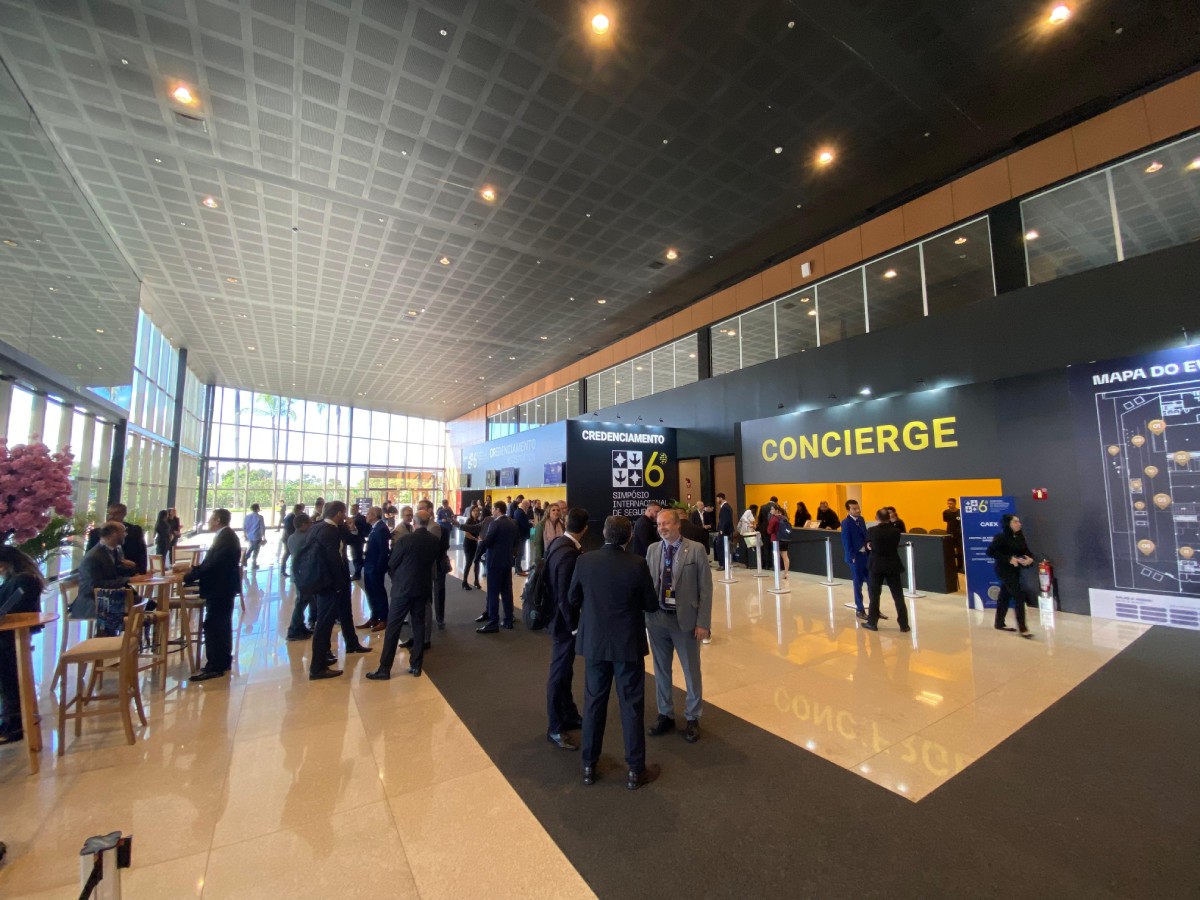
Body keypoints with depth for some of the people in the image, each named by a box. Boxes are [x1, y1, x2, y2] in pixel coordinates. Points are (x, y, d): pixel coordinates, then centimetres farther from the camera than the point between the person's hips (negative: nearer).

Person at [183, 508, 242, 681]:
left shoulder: (225, 537, -21)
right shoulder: (226, 536, 12)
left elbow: (212, 564, -25)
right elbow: (212, 562, 17)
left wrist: (186, 577, -18)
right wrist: (193, 569, 11)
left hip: (219, 587, -11)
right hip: (224, 586, 11)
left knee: (213, 626, -5)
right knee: (222, 624, 16)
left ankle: (214, 666, 0)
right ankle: (224, 661, 25)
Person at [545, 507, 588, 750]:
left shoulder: (557, 542, -1)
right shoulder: (569, 554, -30)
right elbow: (566, 597, -26)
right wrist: (575, 627, -17)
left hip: (559, 617, 10)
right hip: (564, 621, -10)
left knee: (564, 671, 23)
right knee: (560, 673, 7)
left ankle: (569, 715, 42)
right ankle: (555, 729, 25)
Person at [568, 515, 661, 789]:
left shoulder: (584, 561, -10)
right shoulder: (637, 564, -17)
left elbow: (573, 599, 1)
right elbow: (651, 605, -7)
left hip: (594, 641, 3)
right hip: (628, 643, -2)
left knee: (594, 703, 16)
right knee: (631, 706, 11)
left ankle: (589, 766, 30)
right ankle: (636, 770, 24)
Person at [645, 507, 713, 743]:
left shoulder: (696, 549, -9)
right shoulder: (652, 550, 2)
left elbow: (705, 588, -8)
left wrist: (703, 622, -11)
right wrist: (644, 615, 2)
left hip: (685, 620, -3)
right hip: (657, 619, 3)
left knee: (691, 671, 13)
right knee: (661, 670, 16)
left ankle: (693, 719, 33)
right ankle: (665, 715, 35)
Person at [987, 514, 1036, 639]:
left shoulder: (1020, 537, 6)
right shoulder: (1001, 537, -16)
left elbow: (1026, 551, 8)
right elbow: (990, 552, -20)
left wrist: (1030, 558, -14)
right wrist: (1009, 558, -24)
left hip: (1015, 570, 8)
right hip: (1005, 570, -8)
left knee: (1005, 596, 16)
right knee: (1020, 597, -10)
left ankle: (999, 624, 28)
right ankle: (1022, 628, -3)